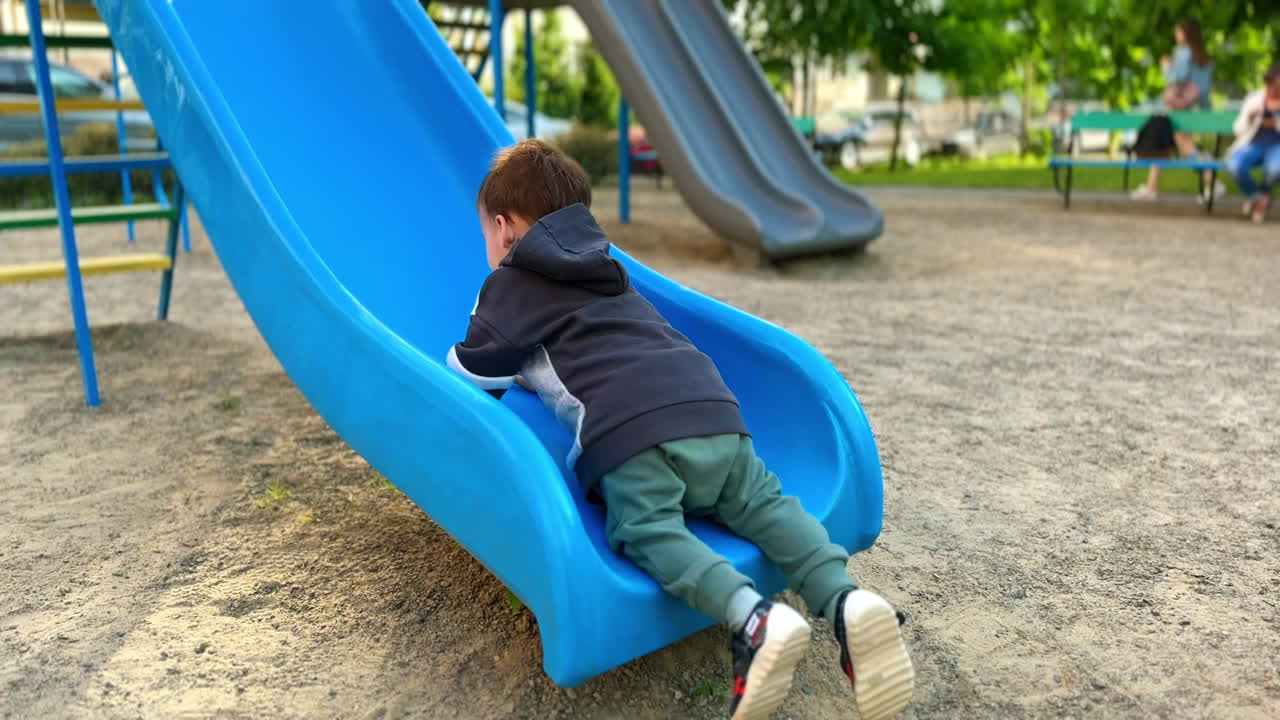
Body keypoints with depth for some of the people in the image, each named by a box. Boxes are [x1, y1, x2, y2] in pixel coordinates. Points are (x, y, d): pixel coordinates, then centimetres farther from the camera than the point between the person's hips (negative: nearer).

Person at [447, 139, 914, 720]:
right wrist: (531, 370, 59)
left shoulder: (510, 285, 17)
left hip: (629, 428, -7)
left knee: (645, 530, -16)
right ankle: (846, 602, -17)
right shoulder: (606, 274, 38)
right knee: (763, 502, 7)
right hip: (708, 405, 7)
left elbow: (471, 374, 21)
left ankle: (755, 619, -40)